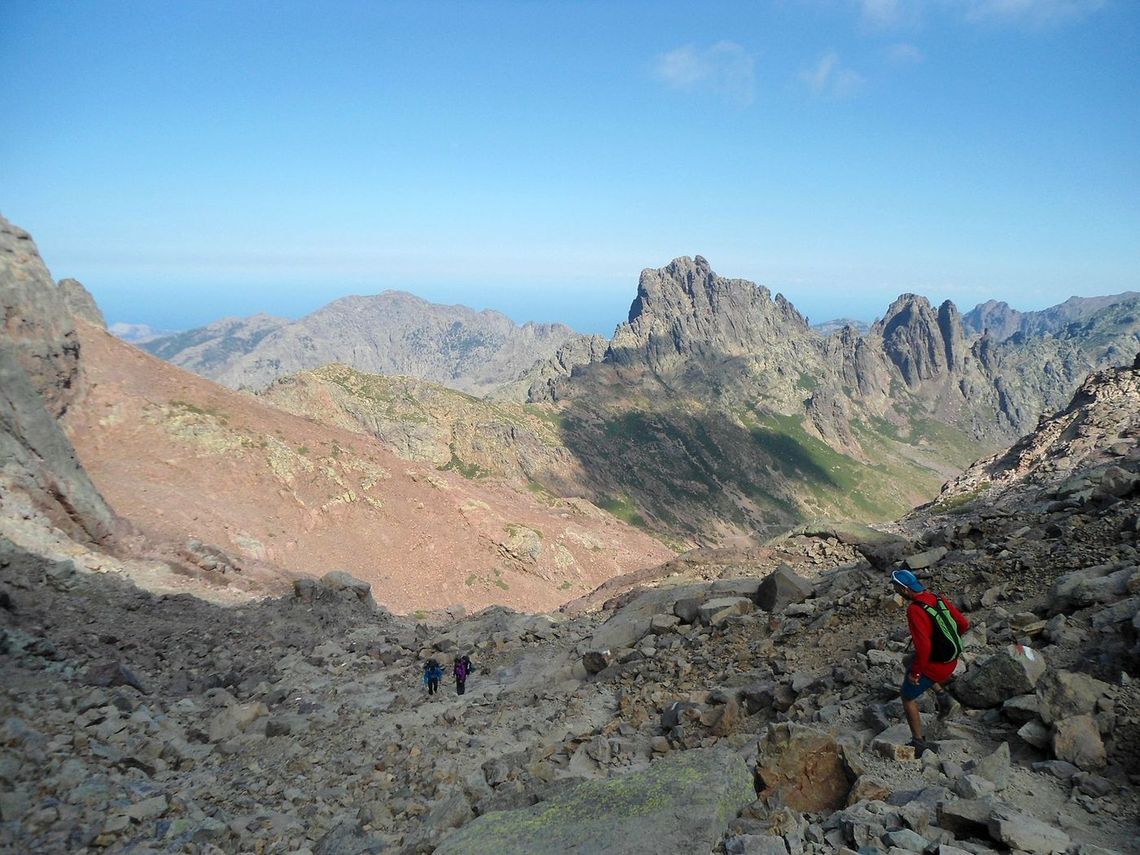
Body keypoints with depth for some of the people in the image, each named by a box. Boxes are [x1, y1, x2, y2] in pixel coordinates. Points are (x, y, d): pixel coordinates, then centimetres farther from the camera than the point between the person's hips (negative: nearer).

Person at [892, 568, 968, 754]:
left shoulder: (915, 610, -28)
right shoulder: (938, 598, -4)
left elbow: (923, 647, -31)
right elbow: (963, 623, 5)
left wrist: (915, 673, -17)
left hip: (934, 665, -8)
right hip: (952, 660, 8)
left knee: (908, 697, 15)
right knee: (910, 662, 33)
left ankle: (918, 743, 23)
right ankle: (944, 698, 22)